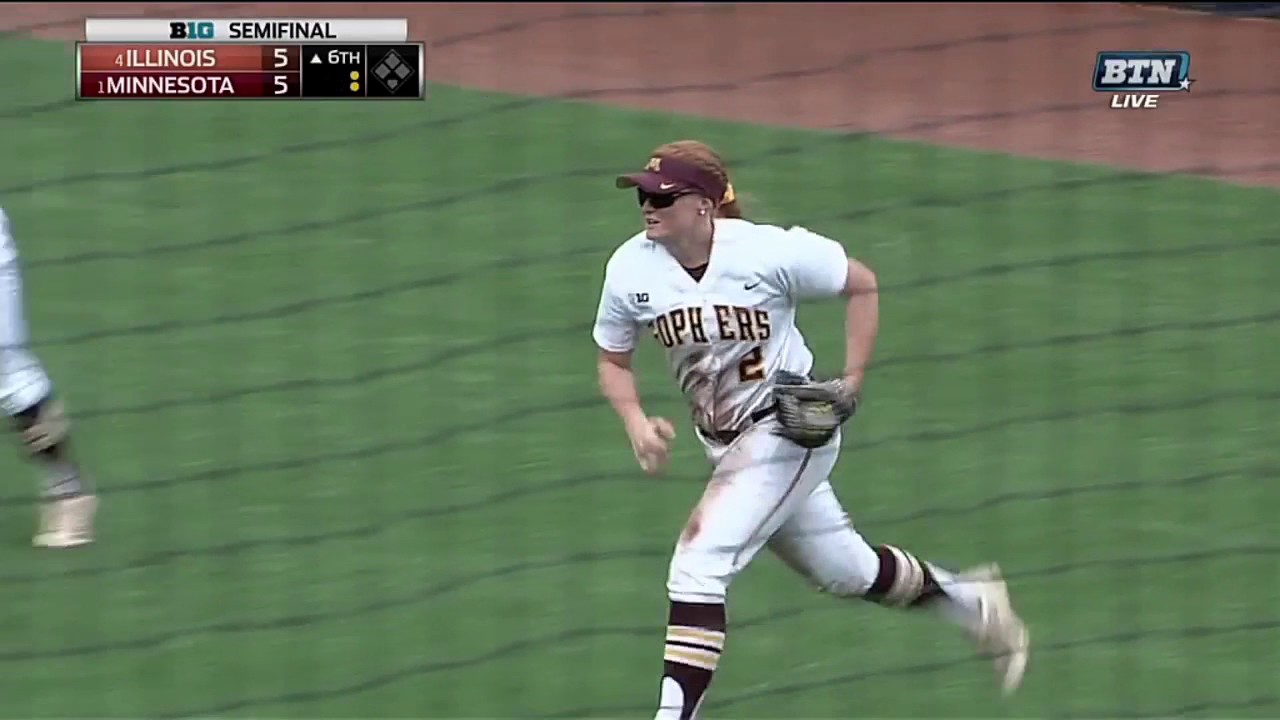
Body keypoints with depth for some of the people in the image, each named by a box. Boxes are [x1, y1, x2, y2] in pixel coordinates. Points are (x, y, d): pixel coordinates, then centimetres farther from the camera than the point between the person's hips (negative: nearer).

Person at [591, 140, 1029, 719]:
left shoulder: (769, 252, -21)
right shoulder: (631, 269, -9)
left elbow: (862, 285, -6)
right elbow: (613, 360, 5)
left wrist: (851, 383, -11)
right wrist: (637, 424, -14)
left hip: (789, 431, -6)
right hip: (725, 445, 6)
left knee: (698, 564, -21)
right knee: (844, 573, 19)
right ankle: (970, 600, 44)